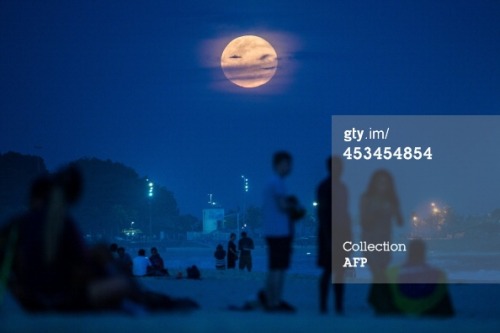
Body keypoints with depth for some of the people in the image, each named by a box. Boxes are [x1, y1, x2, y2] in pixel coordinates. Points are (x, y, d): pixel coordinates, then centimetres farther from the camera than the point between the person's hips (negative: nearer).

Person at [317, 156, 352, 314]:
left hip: (342, 233, 7)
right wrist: (328, 237, -19)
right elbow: (322, 213, -13)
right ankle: (323, 306, -3)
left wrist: (348, 233, 11)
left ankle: (339, 306, 8)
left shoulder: (341, 187, 14)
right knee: (329, 270, -6)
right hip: (330, 234, -7)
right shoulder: (324, 187, -8)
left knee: (340, 271, 5)